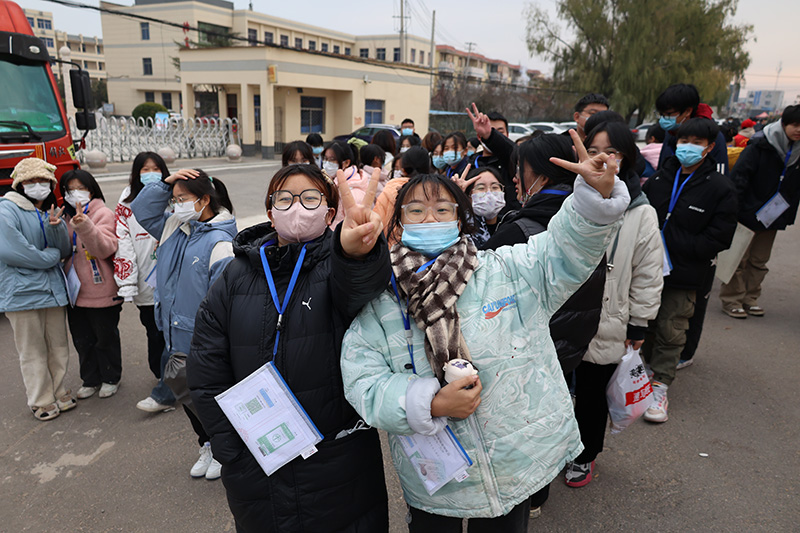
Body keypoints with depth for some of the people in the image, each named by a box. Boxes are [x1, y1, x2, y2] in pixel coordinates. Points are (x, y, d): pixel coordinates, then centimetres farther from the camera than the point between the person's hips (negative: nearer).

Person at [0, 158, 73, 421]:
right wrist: (49, 256, -10)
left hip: (53, 290, 6)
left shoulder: (50, 212, 15)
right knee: (33, 351, 3)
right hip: (22, 293, -6)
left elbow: (64, 251, 7)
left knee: (58, 347, 12)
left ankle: (58, 393, 26)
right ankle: (41, 402, 15)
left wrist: (56, 227, -12)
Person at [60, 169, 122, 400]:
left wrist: (84, 225, -36)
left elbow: (105, 248, -23)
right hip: (75, 292, 6)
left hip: (101, 292, -6)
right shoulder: (67, 218, 10)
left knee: (105, 337, 9)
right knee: (82, 339, 15)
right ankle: (90, 379, 31)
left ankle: (110, 378, 26)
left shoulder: (103, 214, -8)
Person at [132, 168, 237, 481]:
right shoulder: (175, 228, 4)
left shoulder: (220, 243, -21)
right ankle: (207, 447, 40)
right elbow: (142, 211, 15)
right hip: (177, 336, 8)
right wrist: (165, 184, -1)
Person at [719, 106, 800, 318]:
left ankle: (750, 298, 24)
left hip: (772, 217, 6)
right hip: (748, 212, -5)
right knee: (739, 258, 0)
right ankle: (731, 299, 10)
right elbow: (740, 175, -15)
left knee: (759, 261, 13)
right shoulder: (761, 145, -12)